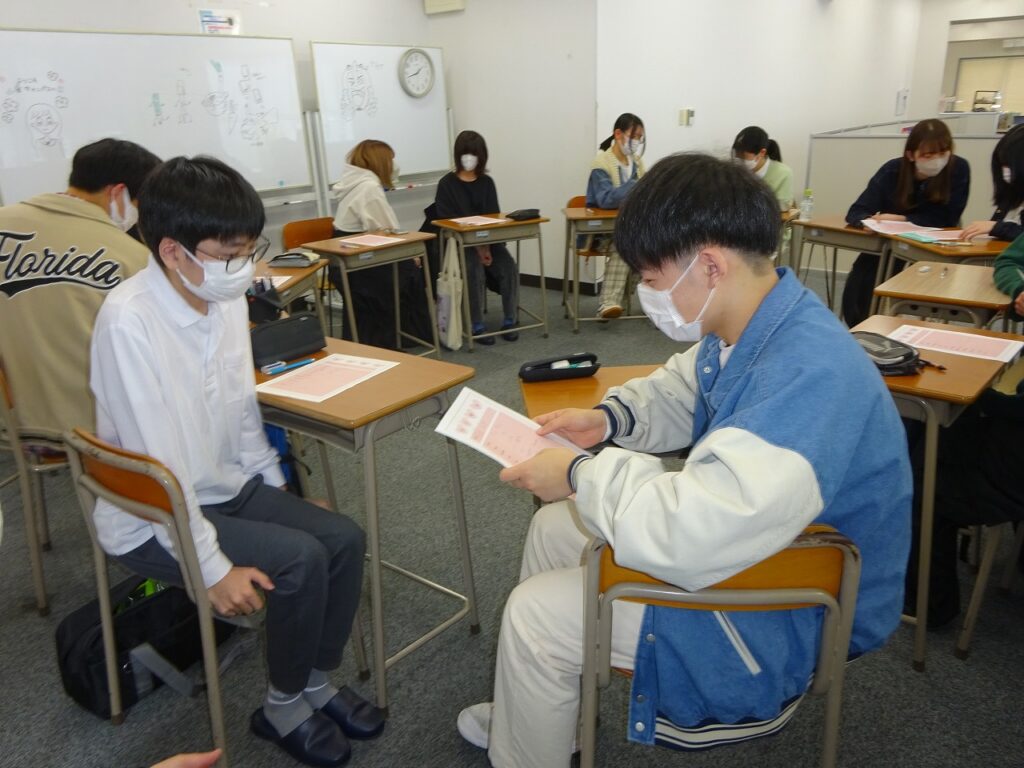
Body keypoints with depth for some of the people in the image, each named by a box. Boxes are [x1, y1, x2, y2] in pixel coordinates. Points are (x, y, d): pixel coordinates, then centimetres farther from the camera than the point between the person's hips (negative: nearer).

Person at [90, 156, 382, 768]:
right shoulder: (129, 320, -26)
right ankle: (284, 707, 6)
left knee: (344, 537, -6)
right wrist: (215, 568, -22)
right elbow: (155, 463, -26)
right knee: (299, 559, -21)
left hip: (230, 489, 7)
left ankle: (318, 681, 16)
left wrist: (280, 495, 8)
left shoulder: (226, 297, -4)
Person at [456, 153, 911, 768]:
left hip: (793, 616, -9)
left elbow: (691, 535, -42)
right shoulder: (743, 330, -5)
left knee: (536, 614, -10)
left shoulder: (808, 375, -36)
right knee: (553, 528, 14)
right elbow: (680, 389, 16)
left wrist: (583, 473, -26)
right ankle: (534, 714, 31)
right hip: (739, 536, 10)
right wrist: (611, 417, -3)